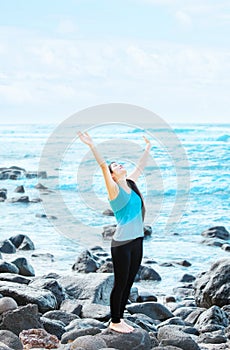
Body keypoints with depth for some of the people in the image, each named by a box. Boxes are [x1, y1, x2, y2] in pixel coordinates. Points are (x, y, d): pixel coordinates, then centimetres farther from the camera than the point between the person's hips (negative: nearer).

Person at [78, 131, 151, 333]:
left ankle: (120, 318, 24)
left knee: (129, 283, 13)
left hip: (137, 241, 7)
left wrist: (148, 148, 34)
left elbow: (141, 166, 25)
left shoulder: (131, 183, 11)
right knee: (120, 284, 1)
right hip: (122, 243, -7)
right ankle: (114, 322, 12)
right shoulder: (114, 189, -8)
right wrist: (92, 146, -29)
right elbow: (103, 166, -19)